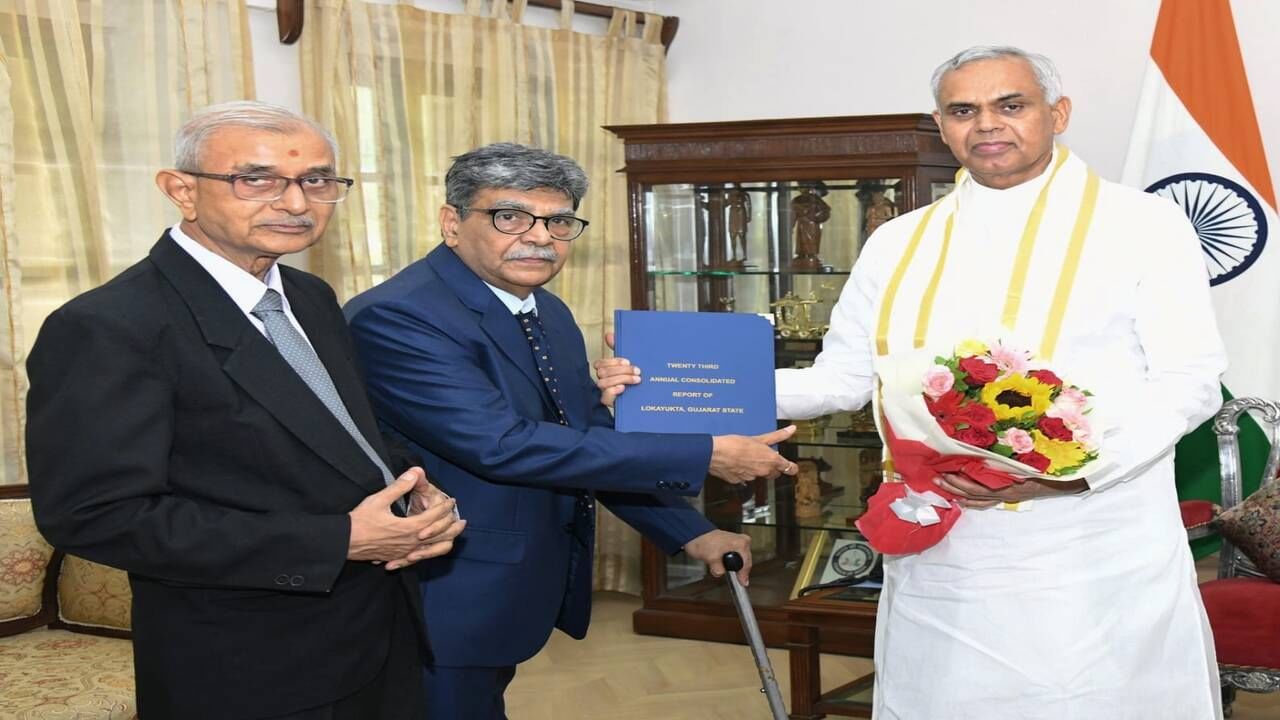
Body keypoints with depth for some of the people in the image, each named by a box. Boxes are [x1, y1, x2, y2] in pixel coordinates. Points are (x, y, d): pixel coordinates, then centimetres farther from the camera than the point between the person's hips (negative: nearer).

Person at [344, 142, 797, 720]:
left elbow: (593, 439, 14)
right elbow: (503, 446, -30)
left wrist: (689, 532, 5)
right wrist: (705, 456, -27)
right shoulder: (395, 319, -22)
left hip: (525, 588, 9)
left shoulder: (549, 314, 7)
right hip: (450, 604, -8)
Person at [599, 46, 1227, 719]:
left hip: (1095, 568, -3)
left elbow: (1189, 381, -5)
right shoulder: (898, 244, 11)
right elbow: (843, 379, 11)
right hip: (935, 564, 3)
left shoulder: (1143, 224, 0)